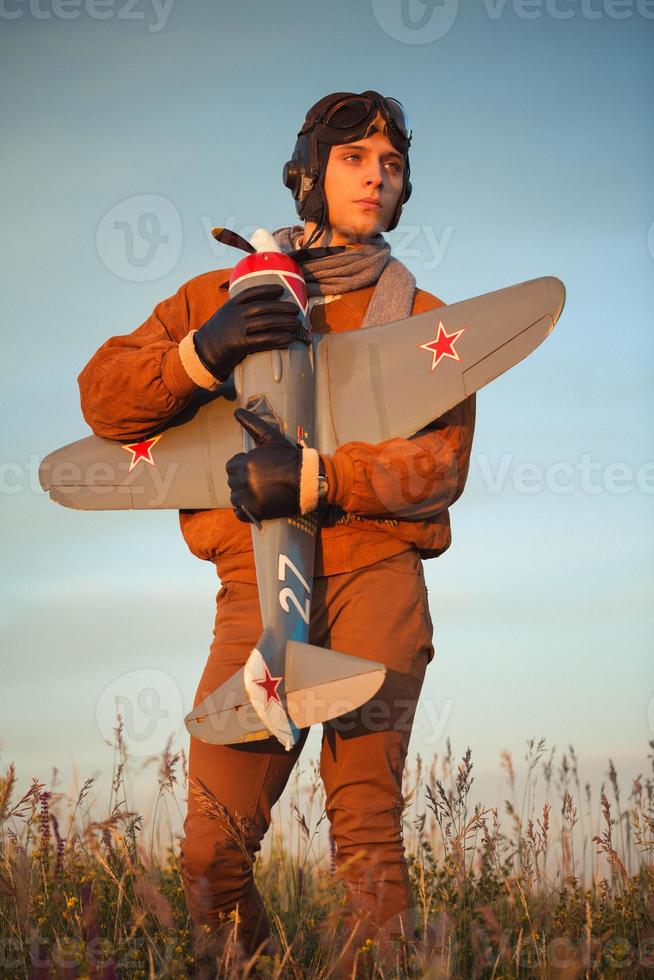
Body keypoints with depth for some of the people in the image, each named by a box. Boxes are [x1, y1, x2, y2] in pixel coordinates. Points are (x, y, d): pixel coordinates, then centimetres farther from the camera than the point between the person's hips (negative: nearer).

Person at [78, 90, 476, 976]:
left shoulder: (421, 320, 16)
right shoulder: (222, 296, 18)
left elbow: (442, 462, 0)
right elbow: (104, 393, 8)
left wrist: (315, 478, -16)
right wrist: (202, 353, -11)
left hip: (376, 570, 0)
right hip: (257, 577, 1)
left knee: (367, 827, -13)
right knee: (215, 848, -8)